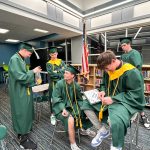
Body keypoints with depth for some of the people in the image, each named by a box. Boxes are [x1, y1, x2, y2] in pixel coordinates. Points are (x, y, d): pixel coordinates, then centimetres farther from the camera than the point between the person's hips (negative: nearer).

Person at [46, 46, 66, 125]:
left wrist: (56, 72, -15)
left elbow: (65, 70, -6)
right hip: (53, 84, -1)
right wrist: (60, 73, -13)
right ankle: (53, 115, 19)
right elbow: (50, 73, -13)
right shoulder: (48, 64, 2)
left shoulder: (61, 61, 8)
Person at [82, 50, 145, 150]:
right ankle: (103, 131, 13)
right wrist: (103, 91, -7)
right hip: (110, 99, 7)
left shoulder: (131, 72, -19)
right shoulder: (108, 71, 3)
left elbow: (136, 94, -20)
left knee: (116, 121, -38)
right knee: (86, 104, -4)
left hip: (126, 102, -7)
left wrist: (113, 99, -25)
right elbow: (104, 84, 17)